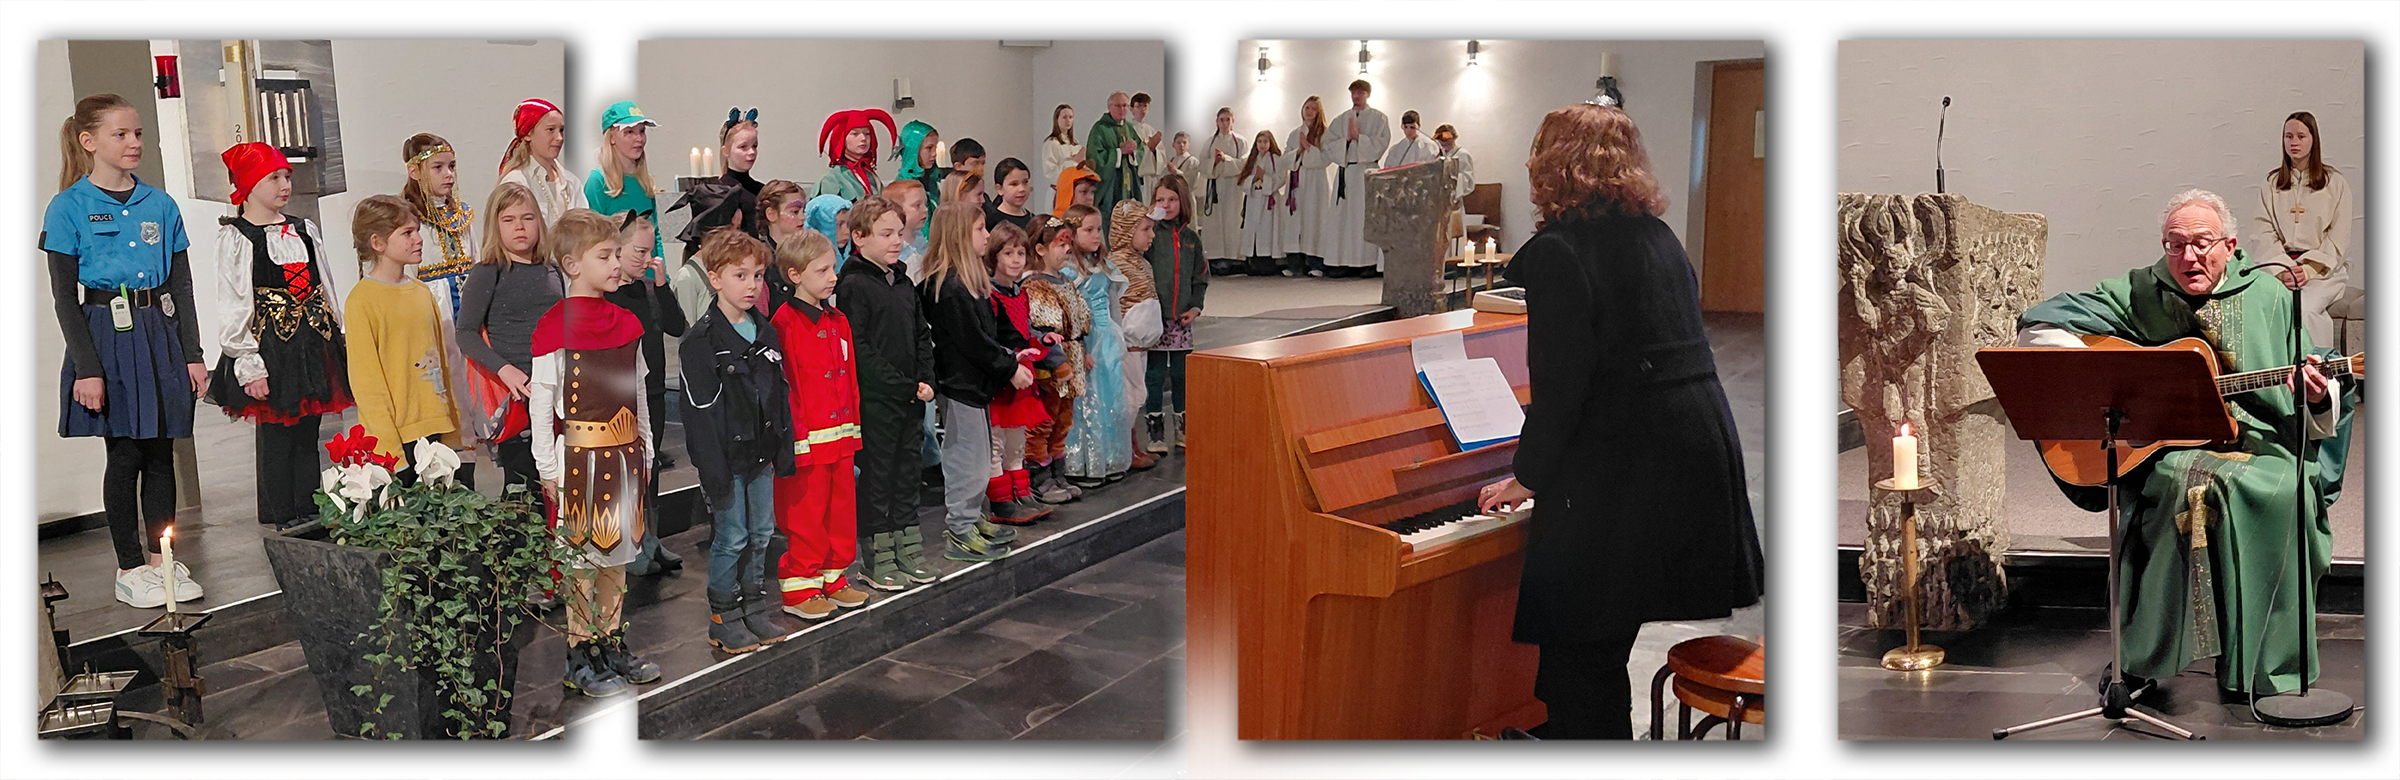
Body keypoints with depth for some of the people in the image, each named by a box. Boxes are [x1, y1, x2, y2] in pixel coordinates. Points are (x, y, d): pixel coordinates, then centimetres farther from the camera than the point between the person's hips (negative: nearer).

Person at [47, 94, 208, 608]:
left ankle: (160, 558, 18)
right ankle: (130, 568, 10)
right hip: (107, 337, -4)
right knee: (126, 453, -1)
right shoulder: (69, 208, -3)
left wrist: (193, 354, 7)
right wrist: (87, 367, -12)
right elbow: (64, 297, -6)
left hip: (161, 334, 4)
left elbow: (181, 286, 11)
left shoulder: (160, 205, 9)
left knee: (161, 451, 7)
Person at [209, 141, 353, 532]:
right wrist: (249, 366, -13)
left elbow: (325, 291, 19)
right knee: (277, 437, -1)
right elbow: (233, 308, -7)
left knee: (308, 435, 9)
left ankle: (311, 513, 15)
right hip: (270, 349, -5)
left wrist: (336, 344, 15)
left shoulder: (304, 231, 14)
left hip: (314, 346, 5)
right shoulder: (236, 238, -4)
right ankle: (282, 519, 8)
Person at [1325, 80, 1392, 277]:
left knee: (1366, 216, -7)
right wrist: (1346, 139, -8)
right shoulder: (1340, 120, 17)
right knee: (1342, 215, -2)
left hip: (1367, 171, -4)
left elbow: (1380, 144, -5)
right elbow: (1331, 145, 9)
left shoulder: (1379, 118, 6)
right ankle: (1343, 262, -1)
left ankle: (1370, 262, -5)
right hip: (1345, 171, 4)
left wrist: (1358, 136, -11)